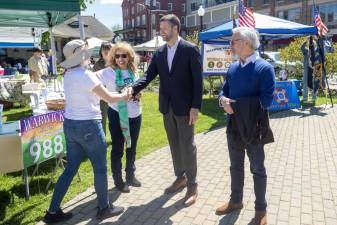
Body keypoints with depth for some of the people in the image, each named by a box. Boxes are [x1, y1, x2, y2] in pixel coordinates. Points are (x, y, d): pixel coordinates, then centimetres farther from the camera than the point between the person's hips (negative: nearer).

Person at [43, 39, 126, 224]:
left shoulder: (68, 75, 7)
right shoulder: (86, 75, -18)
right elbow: (109, 98, -13)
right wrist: (124, 95, 5)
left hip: (70, 125, 8)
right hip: (88, 126, -8)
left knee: (70, 169, 16)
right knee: (100, 169, 9)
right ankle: (104, 208, 26)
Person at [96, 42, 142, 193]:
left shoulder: (133, 72, 2)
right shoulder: (108, 72, -12)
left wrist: (137, 93, -5)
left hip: (135, 115, 5)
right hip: (117, 115, -5)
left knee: (132, 147, 18)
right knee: (117, 149, 8)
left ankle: (131, 175, 36)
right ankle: (118, 180, 25)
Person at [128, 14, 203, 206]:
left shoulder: (190, 49, -8)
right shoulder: (160, 52, 8)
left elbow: (197, 80, -11)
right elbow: (149, 75, 2)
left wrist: (196, 107, -16)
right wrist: (134, 89, -16)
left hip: (185, 107, -5)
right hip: (167, 107, 6)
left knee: (187, 146, 3)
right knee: (174, 145, 15)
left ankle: (192, 185, 17)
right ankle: (180, 177, 32)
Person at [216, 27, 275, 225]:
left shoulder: (265, 68, -14)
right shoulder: (232, 68, 7)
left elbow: (266, 100, -21)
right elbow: (225, 91, 12)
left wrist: (235, 103, -19)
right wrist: (223, 99, -13)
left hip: (254, 127, -6)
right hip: (234, 125, 6)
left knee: (258, 169, 10)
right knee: (236, 166, 18)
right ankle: (236, 201, 37)